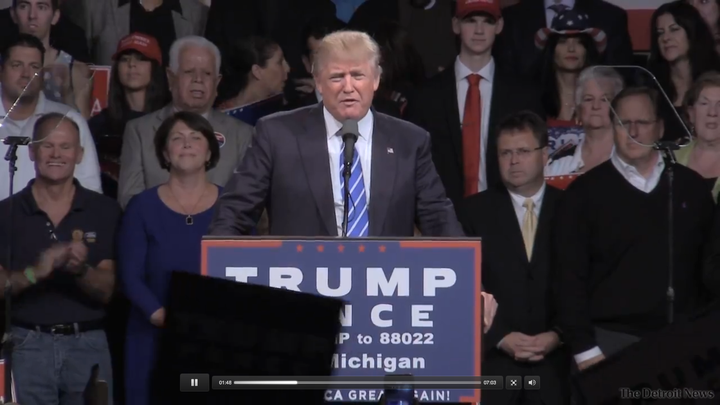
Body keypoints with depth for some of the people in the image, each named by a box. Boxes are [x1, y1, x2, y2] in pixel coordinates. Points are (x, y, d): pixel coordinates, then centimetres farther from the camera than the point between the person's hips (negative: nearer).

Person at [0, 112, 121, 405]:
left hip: (88, 345, 1)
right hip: (27, 345, 0)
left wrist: (81, 270, -22)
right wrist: (35, 272, -21)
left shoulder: (104, 211, 2)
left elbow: (107, 291, -1)